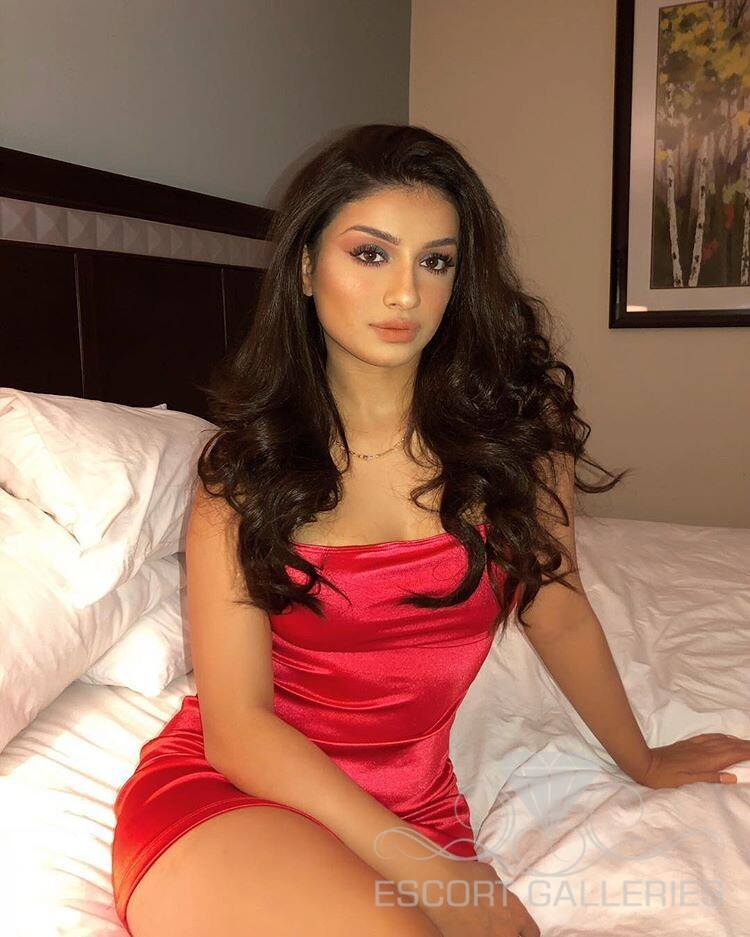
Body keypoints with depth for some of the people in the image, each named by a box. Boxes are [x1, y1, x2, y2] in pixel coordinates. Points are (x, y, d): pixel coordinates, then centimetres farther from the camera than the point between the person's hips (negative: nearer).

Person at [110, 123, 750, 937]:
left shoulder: (515, 420, -7)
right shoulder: (245, 458, -8)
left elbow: (558, 618, 7)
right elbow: (237, 726, -11)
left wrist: (641, 761, 21)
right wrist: (418, 867, -20)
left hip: (412, 811, 2)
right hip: (224, 797, -1)